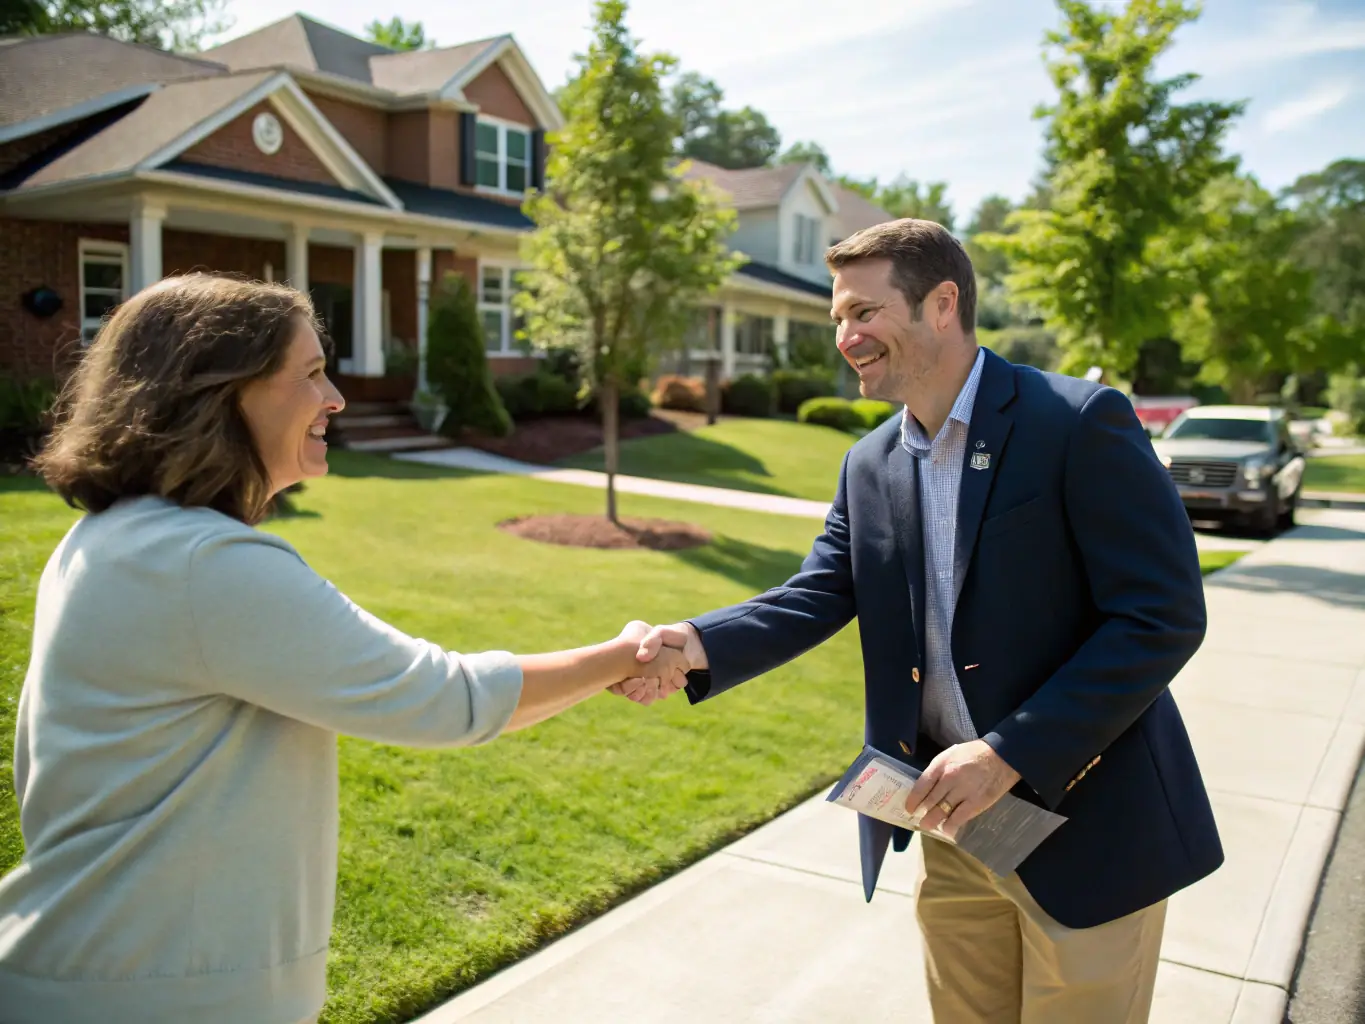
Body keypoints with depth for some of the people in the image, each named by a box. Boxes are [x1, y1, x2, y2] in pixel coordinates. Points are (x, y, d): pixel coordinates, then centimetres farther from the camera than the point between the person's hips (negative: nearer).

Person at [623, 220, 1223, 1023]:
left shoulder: (1081, 423, -16)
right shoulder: (871, 465, 4)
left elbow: (1165, 617, -19)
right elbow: (817, 597, -2)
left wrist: (1009, 754, -23)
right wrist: (699, 645, -21)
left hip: (1088, 827, -5)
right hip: (953, 818, 6)